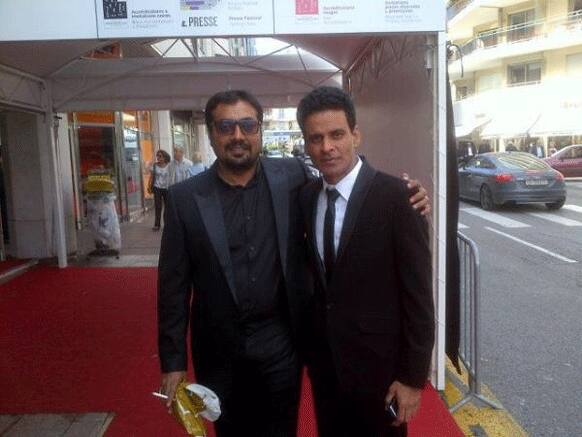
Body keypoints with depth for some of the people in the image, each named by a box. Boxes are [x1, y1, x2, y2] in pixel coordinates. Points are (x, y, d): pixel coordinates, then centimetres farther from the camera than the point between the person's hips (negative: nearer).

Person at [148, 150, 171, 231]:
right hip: (157, 188, 1)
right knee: (158, 206, 1)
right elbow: (151, 177, 6)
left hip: (167, 188, -1)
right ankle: (157, 224, 6)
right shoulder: (154, 165, 3)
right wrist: (149, 187, -1)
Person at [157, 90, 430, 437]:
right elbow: (174, 285, -3)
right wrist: (173, 361, -2)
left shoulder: (293, 177, -6)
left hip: (281, 345, 0)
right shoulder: (185, 197, -6)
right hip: (218, 352, 1)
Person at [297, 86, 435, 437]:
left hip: (378, 365, -5)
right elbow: (314, 277, 7)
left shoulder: (396, 196, -17)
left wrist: (414, 375, -12)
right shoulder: (306, 197, 0)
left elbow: (418, 293, -15)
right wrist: (307, 345, 7)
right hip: (323, 361, 5)